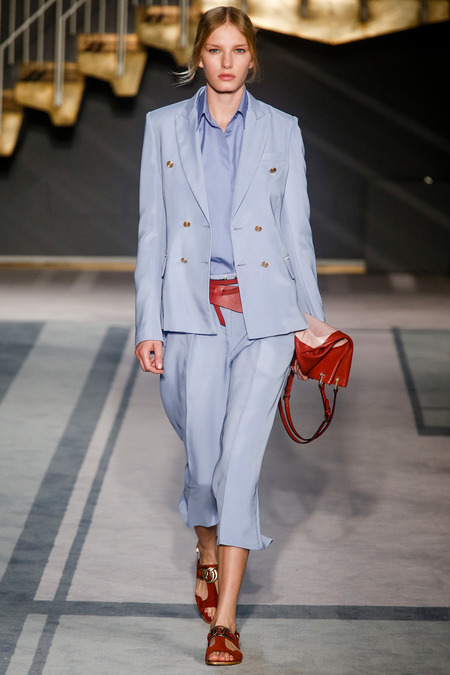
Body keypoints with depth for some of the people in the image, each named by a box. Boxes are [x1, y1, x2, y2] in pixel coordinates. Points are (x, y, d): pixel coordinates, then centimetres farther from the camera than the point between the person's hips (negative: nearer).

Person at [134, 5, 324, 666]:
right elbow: (152, 231, 5)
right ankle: (208, 556, 36)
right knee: (203, 456, 3)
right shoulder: (165, 126, 6)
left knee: (241, 457, -7)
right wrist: (148, 326, 1)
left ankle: (225, 618, -3)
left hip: (263, 309, 0)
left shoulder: (281, 130, 6)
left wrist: (313, 320, 7)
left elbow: (297, 230, 9)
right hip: (193, 309, 1)